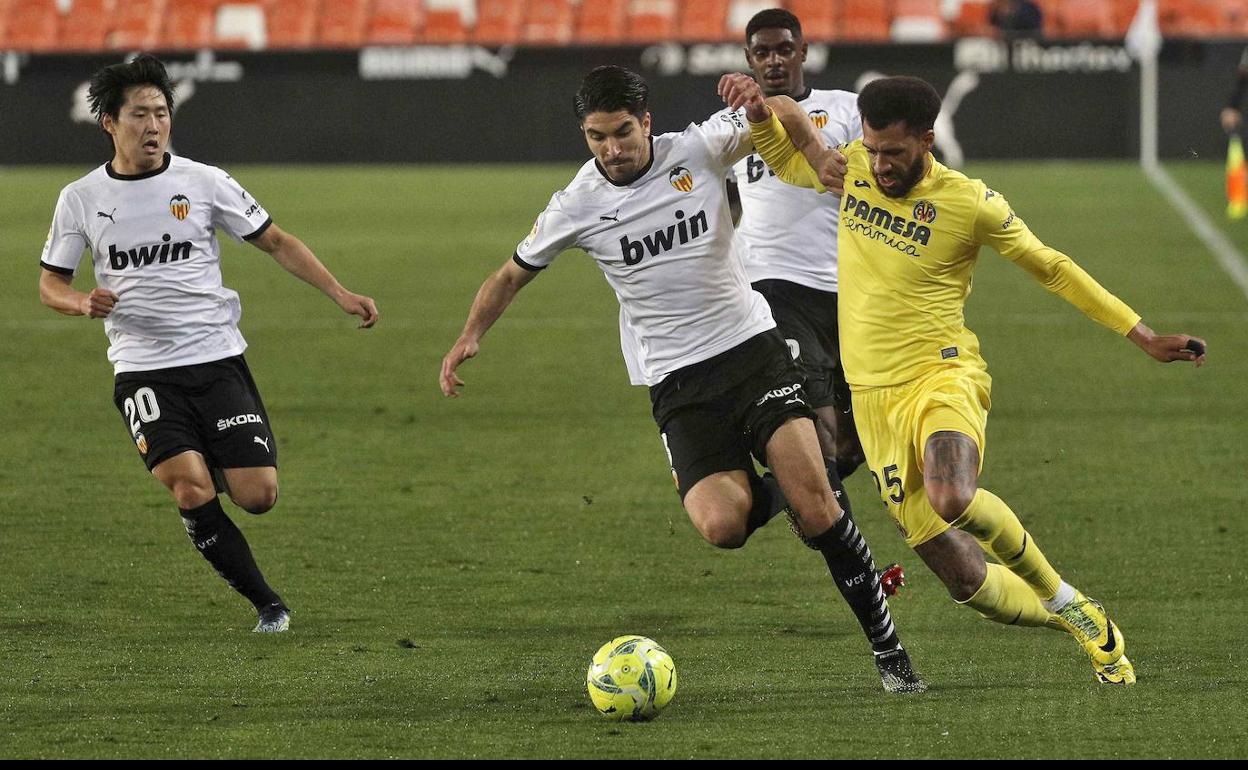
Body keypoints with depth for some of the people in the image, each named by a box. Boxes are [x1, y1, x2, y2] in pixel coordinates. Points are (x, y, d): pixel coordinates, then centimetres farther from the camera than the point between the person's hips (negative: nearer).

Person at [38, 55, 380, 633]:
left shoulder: (203, 183, 1)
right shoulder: (80, 199, 3)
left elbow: (275, 242, 8)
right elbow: (50, 283, 12)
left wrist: (339, 294, -2)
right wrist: (84, 303, -11)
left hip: (218, 361, 1)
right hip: (142, 371, -1)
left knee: (257, 495, -9)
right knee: (191, 493, -22)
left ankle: (207, 464, 28)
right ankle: (267, 604, -7)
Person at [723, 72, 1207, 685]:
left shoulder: (970, 204, -7)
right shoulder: (852, 168, 4)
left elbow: (1053, 270, 4)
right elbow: (783, 157, 25)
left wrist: (1145, 338, 4)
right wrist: (759, 109, 3)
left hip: (942, 375, -4)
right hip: (874, 398, 4)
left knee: (951, 499, -38)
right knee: (966, 581, -4)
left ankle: (1055, 593, -9)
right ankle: (1081, 622, 23)